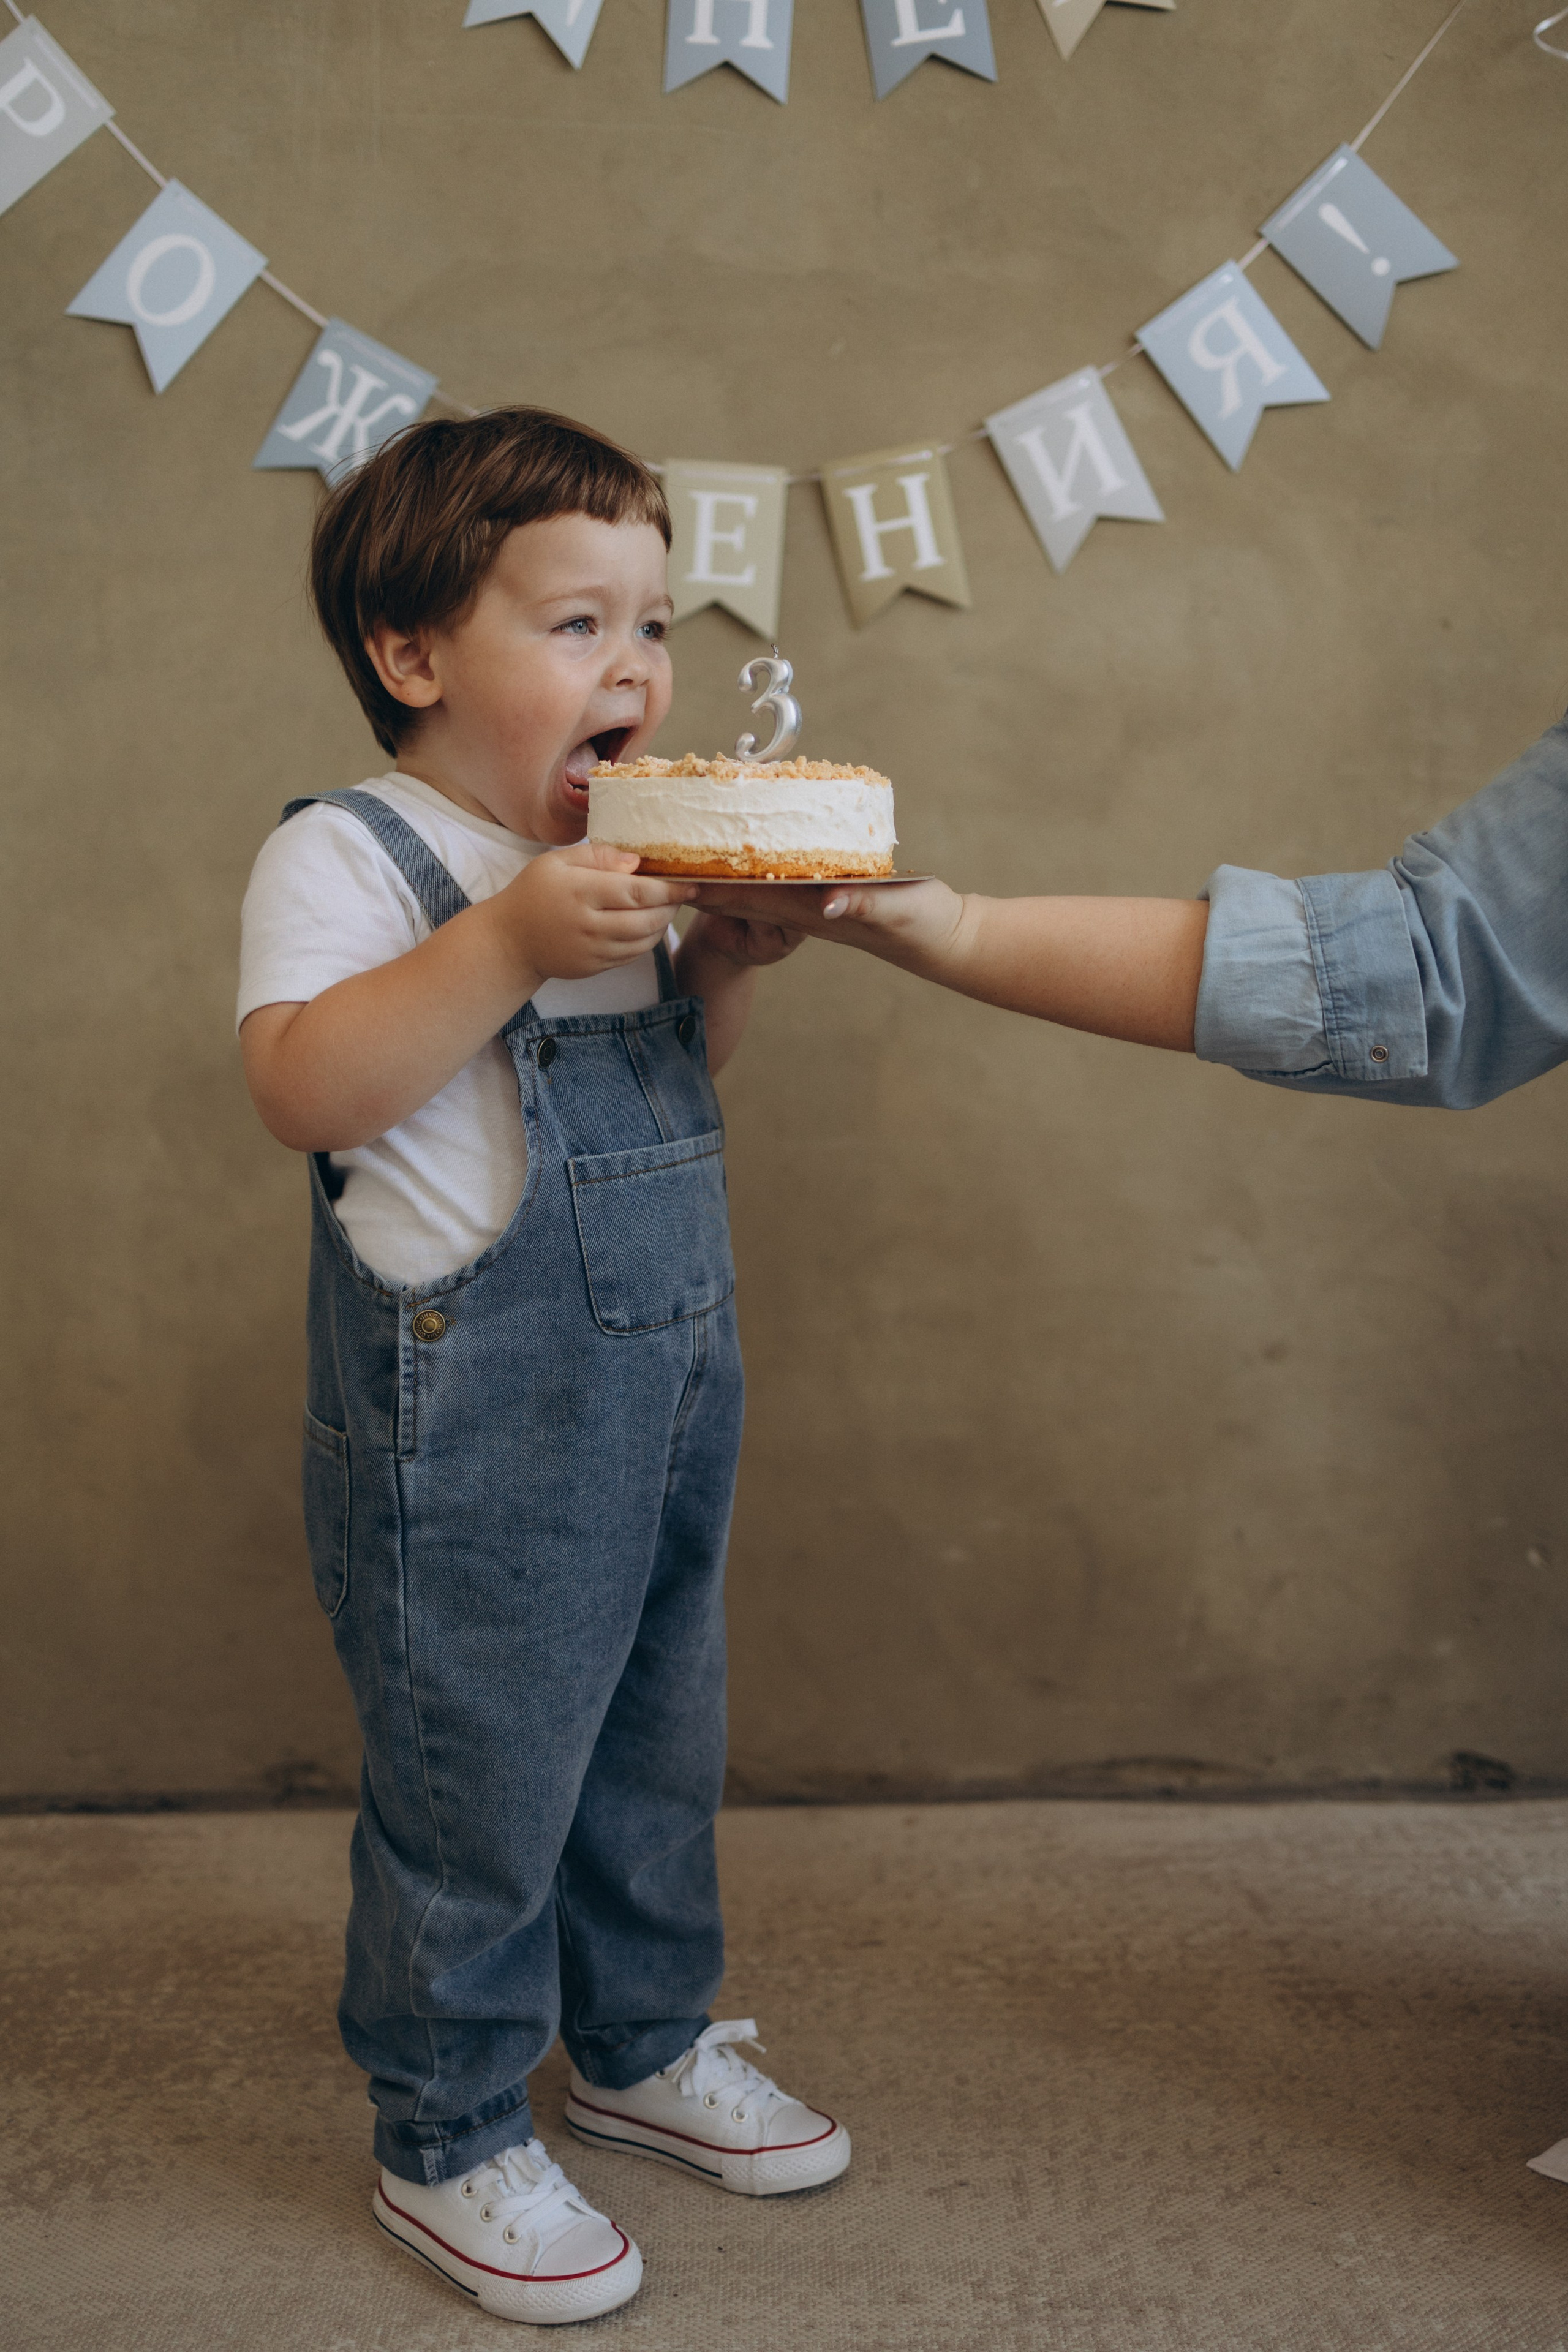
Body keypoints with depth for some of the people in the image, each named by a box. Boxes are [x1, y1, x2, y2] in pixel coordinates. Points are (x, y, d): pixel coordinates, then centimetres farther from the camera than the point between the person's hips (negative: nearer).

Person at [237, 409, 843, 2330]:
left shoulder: (608, 859, 10)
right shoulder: (347, 854, -12)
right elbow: (305, 1089, -25)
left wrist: (724, 962, 0)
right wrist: (509, 943, -31)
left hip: (665, 1385, 8)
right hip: (468, 1417, -8)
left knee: (656, 1746, 20)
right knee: (476, 1787, 3)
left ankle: (645, 2045, 41)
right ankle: (448, 2140, 24)